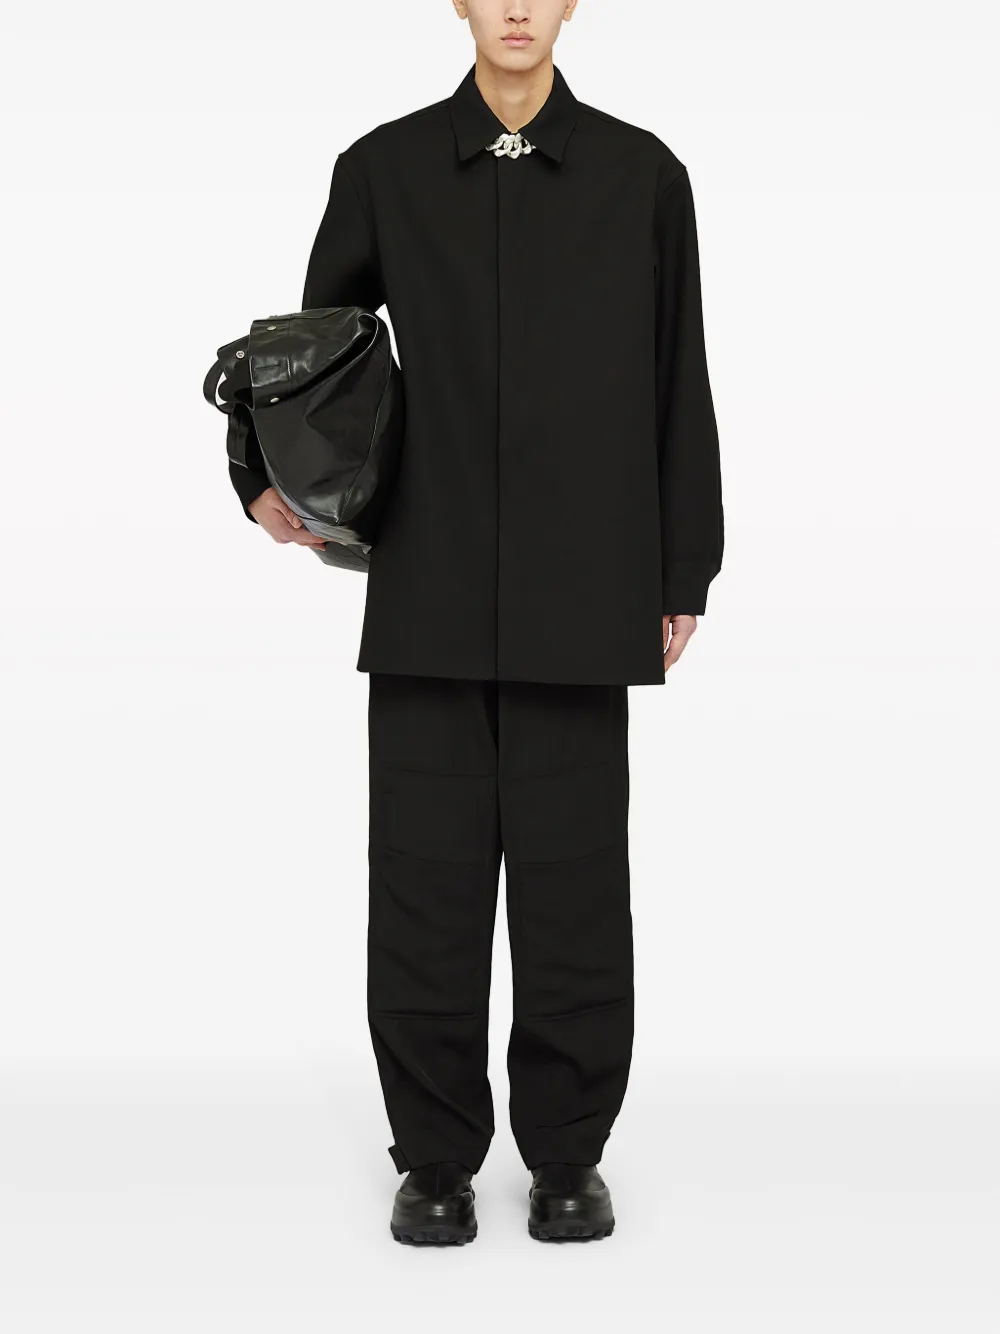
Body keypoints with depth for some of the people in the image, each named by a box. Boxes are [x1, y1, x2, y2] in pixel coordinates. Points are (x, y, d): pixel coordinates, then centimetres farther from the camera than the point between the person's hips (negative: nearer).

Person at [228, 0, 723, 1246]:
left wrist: (683, 576, 3)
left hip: (579, 587, 0)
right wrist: (266, 477, -3)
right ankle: (436, 1157, 18)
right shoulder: (383, 169, 5)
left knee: (573, 871, 4)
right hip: (429, 587, 1)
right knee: (426, 872, 3)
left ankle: (567, 1155, 20)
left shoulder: (640, 173, 3)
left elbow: (676, 383, 4)